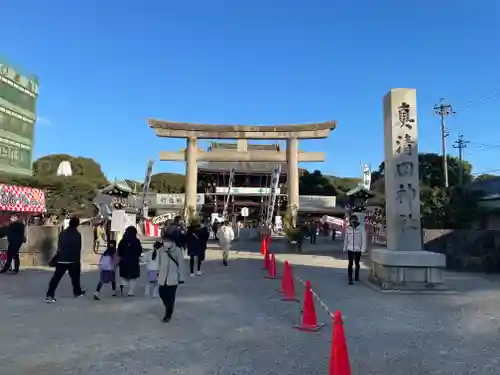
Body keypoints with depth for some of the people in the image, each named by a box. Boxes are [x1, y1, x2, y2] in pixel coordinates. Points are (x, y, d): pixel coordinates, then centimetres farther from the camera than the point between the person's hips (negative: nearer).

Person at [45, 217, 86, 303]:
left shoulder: (62, 233, 10)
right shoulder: (77, 235, -6)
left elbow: (59, 246, 15)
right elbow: (78, 249, -6)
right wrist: (78, 261, 1)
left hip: (61, 260, 4)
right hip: (72, 260, -4)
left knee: (56, 277, 0)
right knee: (75, 277, 15)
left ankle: (50, 295, -10)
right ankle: (77, 292, 30)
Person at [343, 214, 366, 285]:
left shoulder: (360, 229, -8)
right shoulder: (348, 229, -1)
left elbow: (363, 239, -7)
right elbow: (346, 239, 6)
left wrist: (362, 249, -12)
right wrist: (345, 248, 8)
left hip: (357, 249, -1)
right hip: (350, 249, 1)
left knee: (357, 264, 14)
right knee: (350, 264, -1)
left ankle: (356, 277, 36)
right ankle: (350, 280, 3)